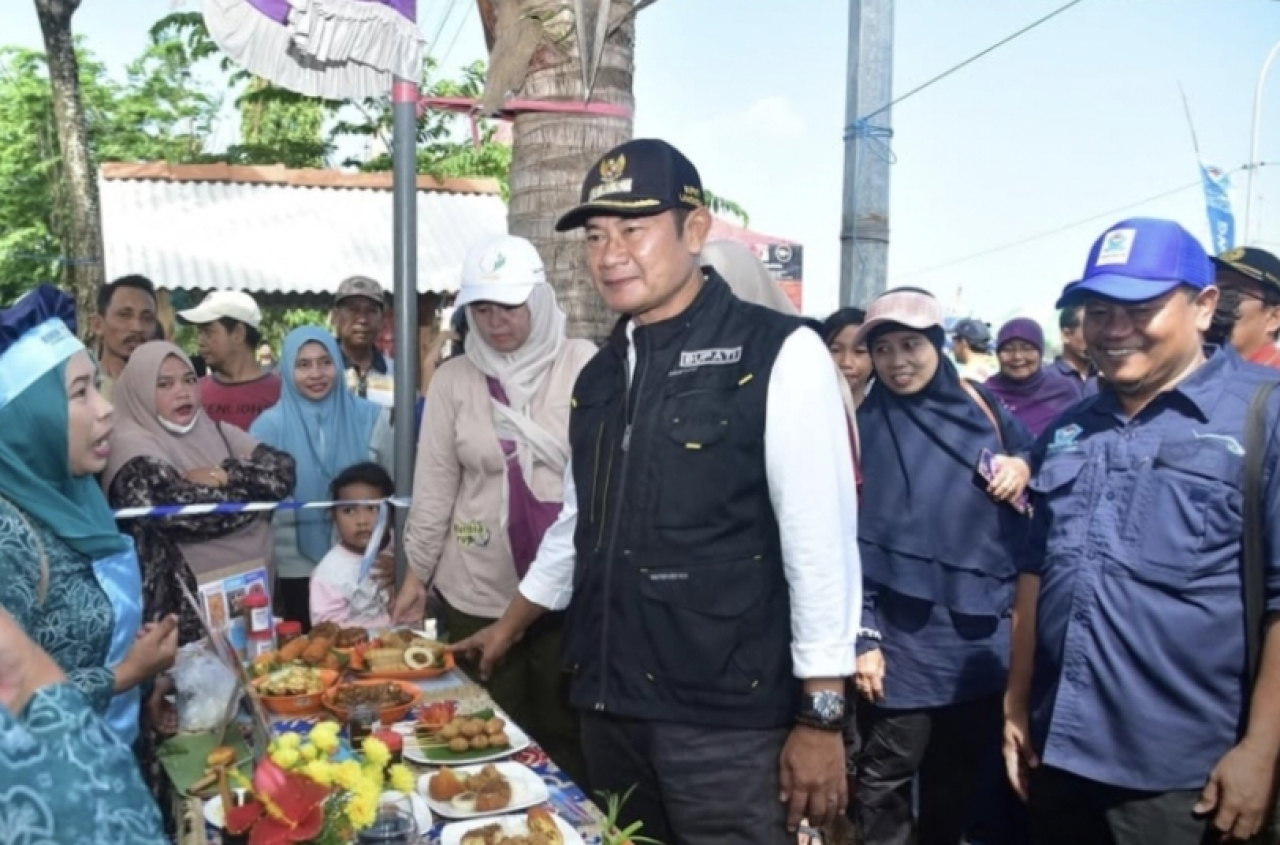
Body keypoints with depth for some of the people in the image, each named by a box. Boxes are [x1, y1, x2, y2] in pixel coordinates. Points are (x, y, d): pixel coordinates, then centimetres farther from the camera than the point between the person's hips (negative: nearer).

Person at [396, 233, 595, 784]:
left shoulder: (583, 366, -5)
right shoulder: (453, 380, 1)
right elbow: (434, 486, 5)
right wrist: (416, 571, 6)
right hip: (477, 590, 2)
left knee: (566, 732, 10)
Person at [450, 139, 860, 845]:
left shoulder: (778, 355, -11)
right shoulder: (599, 376, 9)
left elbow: (821, 542, -13)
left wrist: (821, 716, -13)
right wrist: (507, 629, 25)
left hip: (727, 717, -6)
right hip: (610, 705, 6)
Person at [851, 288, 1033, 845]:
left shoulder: (979, 403, 4)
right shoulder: (865, 427, -7)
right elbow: (852, 540, -10)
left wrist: (1022, 468, -4)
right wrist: (863, 636, -15)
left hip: (984, 629, 4)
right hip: (906, 638, -4)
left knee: (962, 773, 19)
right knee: (885, 780, 1)